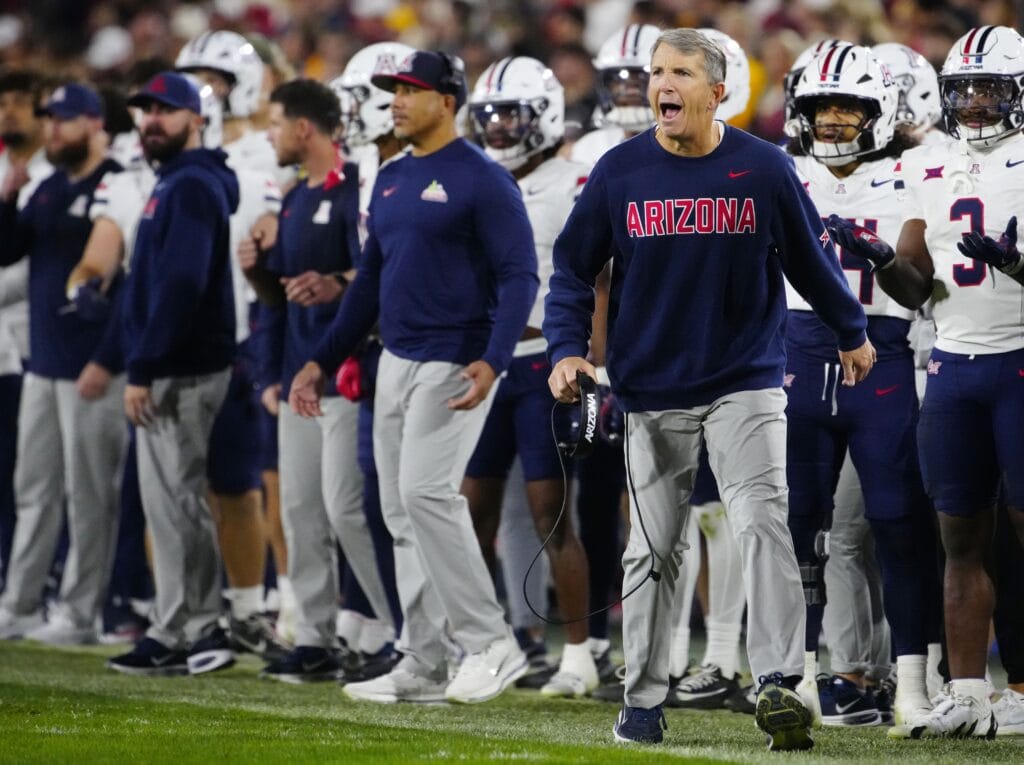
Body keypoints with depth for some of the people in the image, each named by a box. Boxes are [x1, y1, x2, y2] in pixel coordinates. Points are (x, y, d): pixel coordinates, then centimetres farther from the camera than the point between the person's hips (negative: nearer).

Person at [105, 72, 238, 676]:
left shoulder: (192, 187, -15)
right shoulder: (176, 183, 18)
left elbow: (179, 286, -23)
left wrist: (143, 370, -23)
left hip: (180, 373, -11)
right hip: (172, 370, 11)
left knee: (176, 499, -9)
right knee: (174, 500, 12)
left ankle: (187, 633, -7)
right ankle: (181, 632, 16)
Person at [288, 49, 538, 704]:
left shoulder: (482, 180, -10)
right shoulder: (392, 180, 15)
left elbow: (519, 276, -14)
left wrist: (493, 361, -26)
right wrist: (324, 361, 18)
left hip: (454, 364, -8)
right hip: (396, 362, 8)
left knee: (426, 492, -19)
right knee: (401, 511, 7)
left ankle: (491, 643, -11)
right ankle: (423, 667, 12)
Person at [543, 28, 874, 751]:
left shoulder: (764, 167, -4)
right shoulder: (619, 171, -2)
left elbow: (811, 257, 10)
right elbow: (573, 269, 6)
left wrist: (852, 332, 22)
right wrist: (568, 348, -8)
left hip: (747, 382, -2)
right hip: (653, 393, 2)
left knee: (763, 523, -17)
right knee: (652, 550, 7)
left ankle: (780, 684, -21)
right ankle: (644, 699, 17)